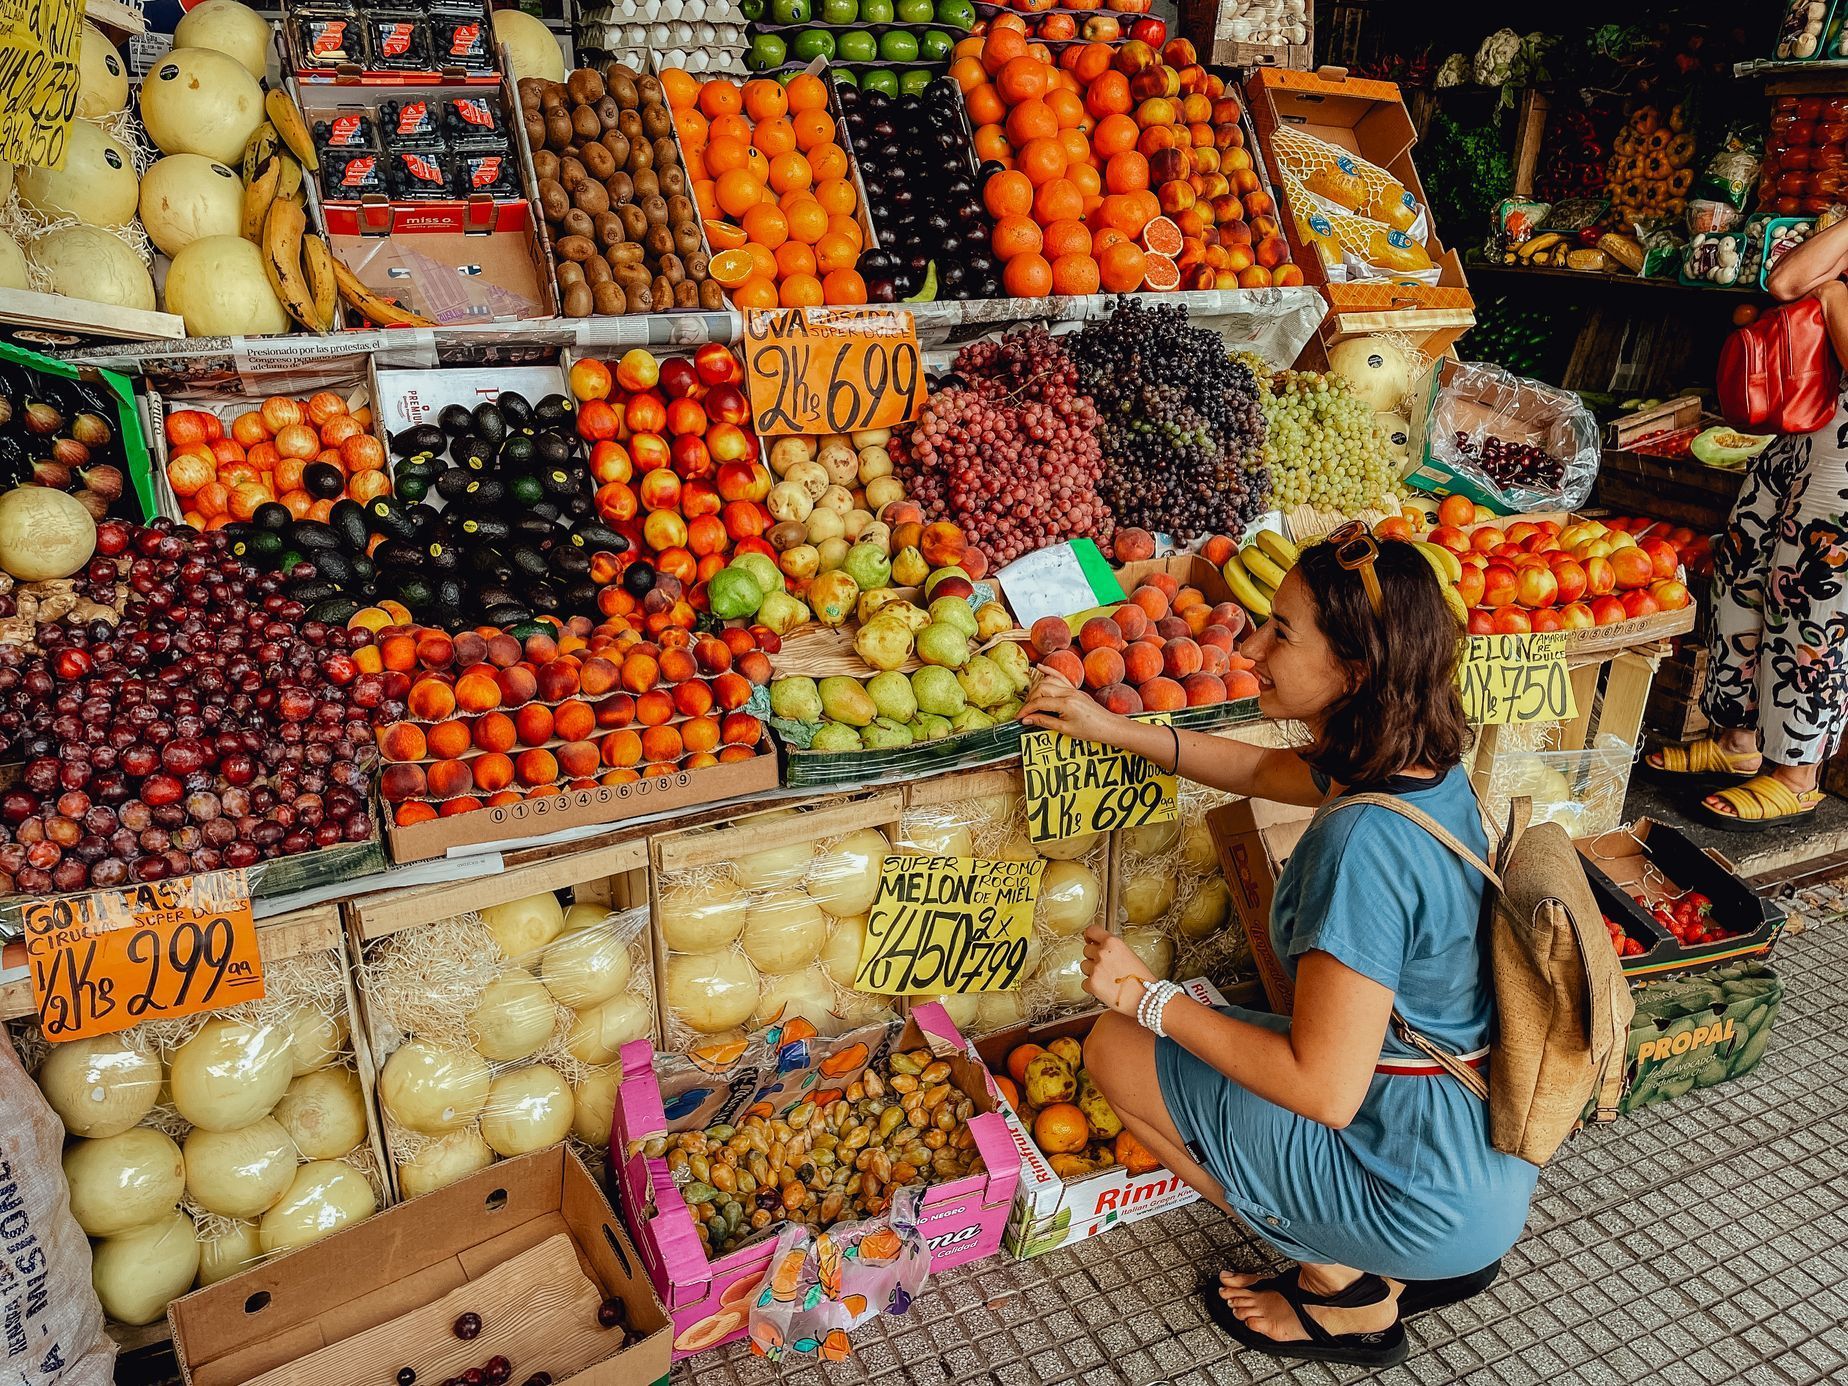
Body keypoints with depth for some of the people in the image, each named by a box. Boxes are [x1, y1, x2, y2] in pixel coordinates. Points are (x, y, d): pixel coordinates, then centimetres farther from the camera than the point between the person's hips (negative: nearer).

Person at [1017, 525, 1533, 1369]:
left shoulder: (1364, 842, -32)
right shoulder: (1430, 772, -4)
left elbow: (1324, 1090, -28)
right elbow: (1262, 771, 14)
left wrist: (1147, 997, -18)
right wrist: (1111, 728, 11)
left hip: (1429, 1194, -8)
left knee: (1116, 1048, -2)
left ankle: (1346, 1290, 10)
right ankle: (1432, 1262, 21)